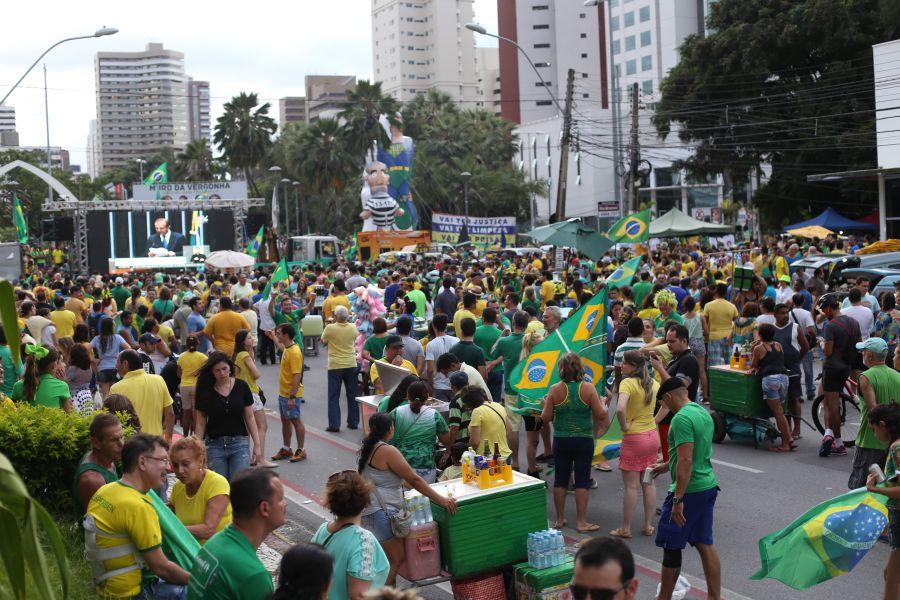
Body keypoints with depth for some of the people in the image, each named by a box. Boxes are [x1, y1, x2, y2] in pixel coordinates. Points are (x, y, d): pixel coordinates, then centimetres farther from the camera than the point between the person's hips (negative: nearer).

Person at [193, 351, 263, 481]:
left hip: (239, 443, 0)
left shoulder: (241, 387, -1)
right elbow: (201, 423, 2)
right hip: (215, 445, 1)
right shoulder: (206, 391, -1)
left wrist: (257, 444, 1)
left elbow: (249, 417, 4)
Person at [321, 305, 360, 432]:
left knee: (333, 396, 3)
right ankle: (353, 422, 18)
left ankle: (334, 425, 0)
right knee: (352, 395, 13)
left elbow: (323, 341, 2)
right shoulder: (353, 327, -5)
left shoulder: (330, 328, -15)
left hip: (335, 366, -3)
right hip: (351, 365, 3)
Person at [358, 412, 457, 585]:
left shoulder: (368, 447, 12)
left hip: (370, 510, 10)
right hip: (381, 512, -10)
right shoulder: (388, 451, -17)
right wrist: (440, 500, -14)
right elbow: (414, 479, -17)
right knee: (396, 559, -7)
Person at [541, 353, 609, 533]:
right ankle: (582, 522, 8)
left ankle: (560, 519, 21)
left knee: (560, 480, 12)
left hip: (561, 440, 1)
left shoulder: (555, 390, -8)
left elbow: (545, 418, -5)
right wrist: (601, 403, 10)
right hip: (584, 440, -1)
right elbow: (600, 415, -9)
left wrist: (545, 404, 14)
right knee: (582, 481, 6)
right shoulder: (588, 388, -10)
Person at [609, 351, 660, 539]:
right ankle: (648, 525, 22)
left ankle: (625, 529, 11)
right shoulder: (653, 383, 4)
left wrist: (624, 426, -17)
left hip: (633, 438, -7)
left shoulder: (627, 383, -17)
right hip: (652, 435, 7)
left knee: (631, 486, 2)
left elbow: (620, 409, -33)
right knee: (648, 483, 15)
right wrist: (654, 421, 11)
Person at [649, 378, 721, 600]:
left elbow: (686, 461, -25)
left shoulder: (682, 418, -19)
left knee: (671, 546, 5)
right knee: (705, 544, 14)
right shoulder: (703, 412, 11)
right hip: (708, 487, 9)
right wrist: (666, 466, 33)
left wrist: (678, 500, -24)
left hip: (689, 490, -9)